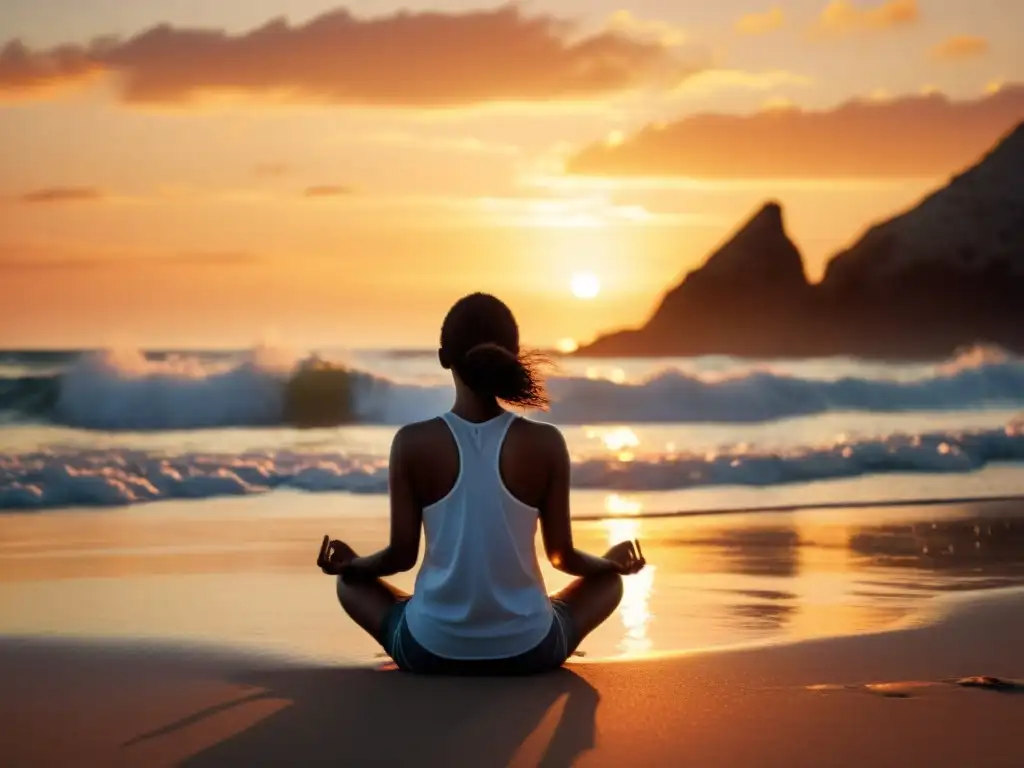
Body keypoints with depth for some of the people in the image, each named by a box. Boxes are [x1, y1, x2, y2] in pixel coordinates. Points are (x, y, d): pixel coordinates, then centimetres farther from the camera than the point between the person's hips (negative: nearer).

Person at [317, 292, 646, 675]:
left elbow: (402, 555, -2)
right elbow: (563, 555, -1)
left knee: (352, 582, 28)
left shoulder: (412, 443, -10)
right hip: (527, 649, 1)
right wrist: (611, 561, 22)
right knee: (608, 580, 28)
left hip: (432, 650, 0)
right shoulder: (545, 443, -9)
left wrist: (351, 564, 20)